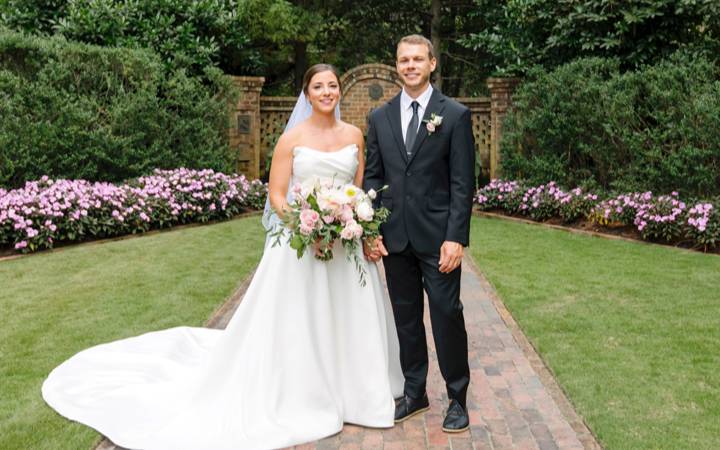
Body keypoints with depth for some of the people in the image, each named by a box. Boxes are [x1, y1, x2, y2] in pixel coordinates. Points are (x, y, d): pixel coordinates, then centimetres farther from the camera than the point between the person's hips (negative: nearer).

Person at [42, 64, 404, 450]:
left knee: (349, 317, 9)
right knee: (297, 321, 2)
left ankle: (350, 390, 28)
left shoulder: (354, 135, 7)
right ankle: (298, 397, 18)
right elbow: (276, 195, -4)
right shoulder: (292, 138, -3)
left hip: (347, 243, 3)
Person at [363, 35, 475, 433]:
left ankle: (457, 398, 17)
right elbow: (372, 177, 10)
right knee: (406, 319, 12)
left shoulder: (455, 115, -3)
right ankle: (414, 392, 26)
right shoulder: (380, 117, 9)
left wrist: (456, 238, -13)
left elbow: (463, 182, -6)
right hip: (395, 237, 4)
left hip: (438, 237, -3)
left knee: (447, 317, 2)